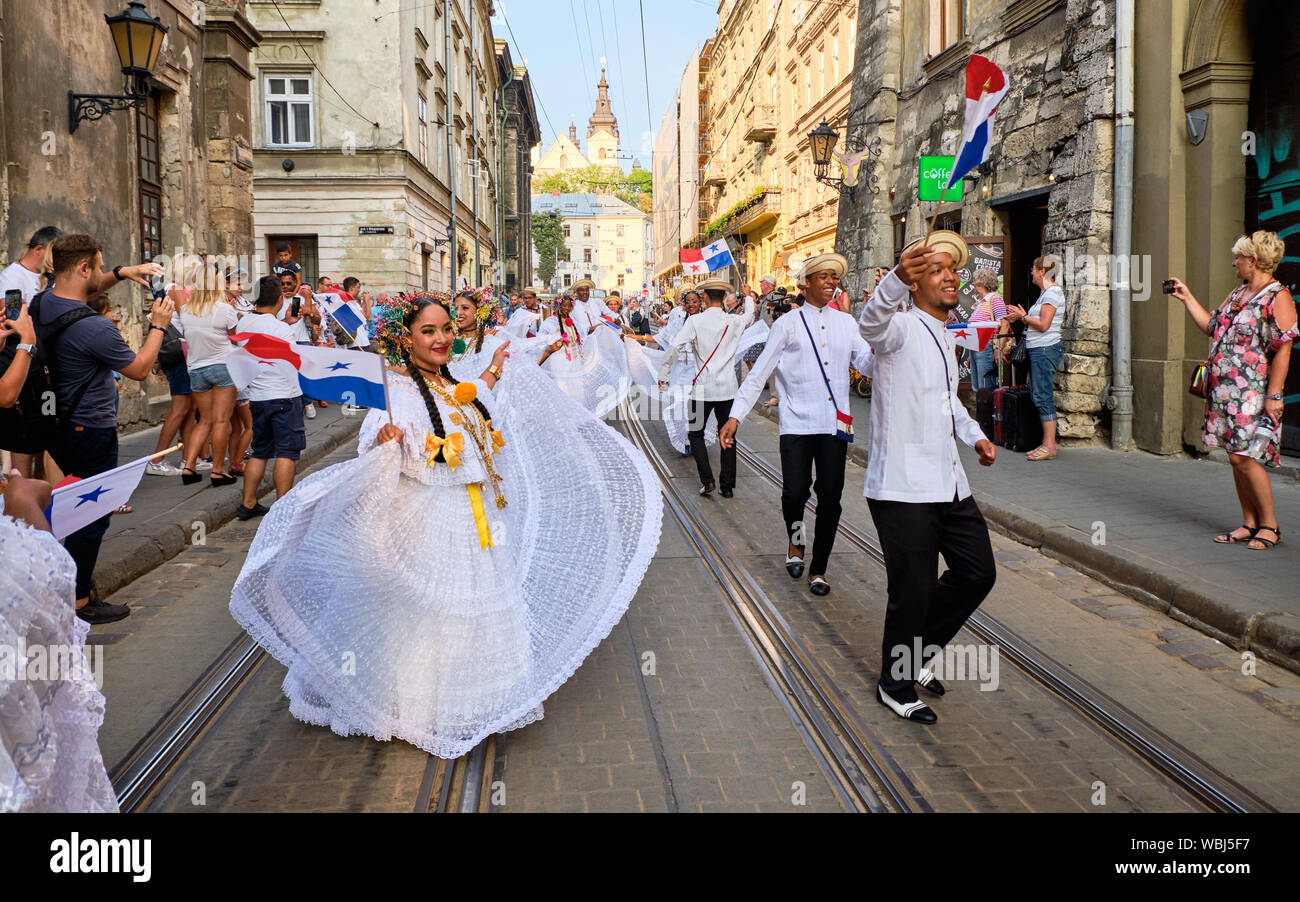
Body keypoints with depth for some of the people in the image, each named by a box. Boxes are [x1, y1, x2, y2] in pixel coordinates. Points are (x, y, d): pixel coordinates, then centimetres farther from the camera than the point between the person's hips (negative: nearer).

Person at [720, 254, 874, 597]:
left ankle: (818, 569, 18)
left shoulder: (846, 323, 14)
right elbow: (759, 373, 1)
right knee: (795, 492, -12)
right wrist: (735, 417, -6)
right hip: (797, 424, -3)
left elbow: (868, 363, 8)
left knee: (830, 497, 2)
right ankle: (796, 539, 22)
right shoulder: (788, 324, 4)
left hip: (835, 425, 3)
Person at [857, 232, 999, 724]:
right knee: (912, 592, -1)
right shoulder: (902, 328, -10)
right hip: (903, 488, -9)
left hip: (948, 483, 9)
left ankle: (918, 652, 33)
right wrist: (897, 278, -57)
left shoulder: (946, 337, 17)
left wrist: (973, 434, 17)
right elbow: (871, 323, -37)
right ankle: (897, 687, 20)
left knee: (978, 572, 15)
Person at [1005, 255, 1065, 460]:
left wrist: (1022, 316, -5)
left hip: (1045, 349, -10)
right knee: (1038, 395, 10)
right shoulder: (1047, 293, 19)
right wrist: (1018, 317, 15)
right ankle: (1047, 443, 13)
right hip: (1038, 350, 10)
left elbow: (1043, 325, -17)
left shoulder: (1053, 293, -11)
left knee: (1043, 396, -10)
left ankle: (1050, 445, -9)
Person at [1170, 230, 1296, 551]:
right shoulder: (1237, 294, 15)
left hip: (1254, 393, -8)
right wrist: (1186, 297, 28)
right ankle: (1250, 524, 17)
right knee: (1236, 458, 9)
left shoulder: (1278, 297, -10)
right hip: (1224, 391, 8)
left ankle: (1269, 525, 5)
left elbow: (1283, 350, -14)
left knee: (1245, 457, -10)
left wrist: (1273, 396, -18)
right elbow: (1212, 327, 27)